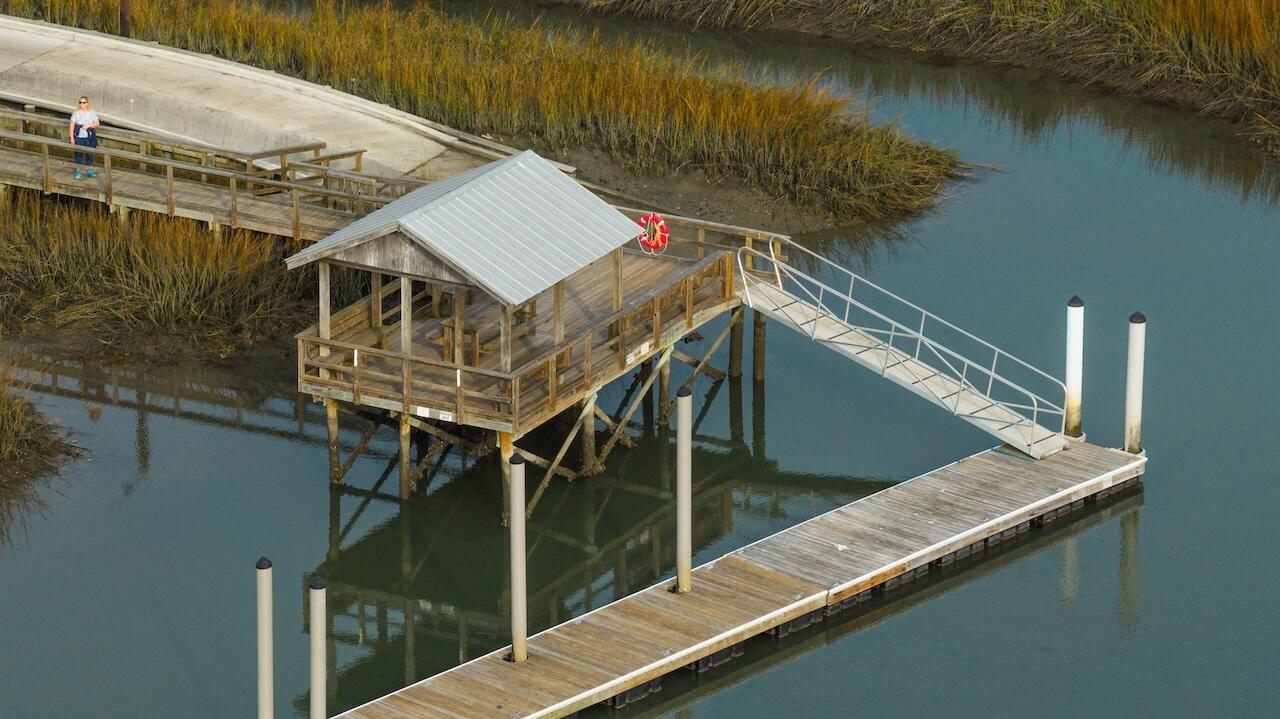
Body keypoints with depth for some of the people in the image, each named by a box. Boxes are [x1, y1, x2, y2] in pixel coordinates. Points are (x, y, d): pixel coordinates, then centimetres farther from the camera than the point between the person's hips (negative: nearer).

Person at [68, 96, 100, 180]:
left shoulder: (92, 113, 2)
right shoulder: (76, 113, -3)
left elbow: (97, 123, 0)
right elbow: (72, 125, -3)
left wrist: (88, 125, -17)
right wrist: (72, 138, -7)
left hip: (90, 137, 1)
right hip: (79, 137, -1)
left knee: (90, 154, 6)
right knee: (78, 154, 3)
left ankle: (90, 171, 17)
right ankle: (78, 171, 14)